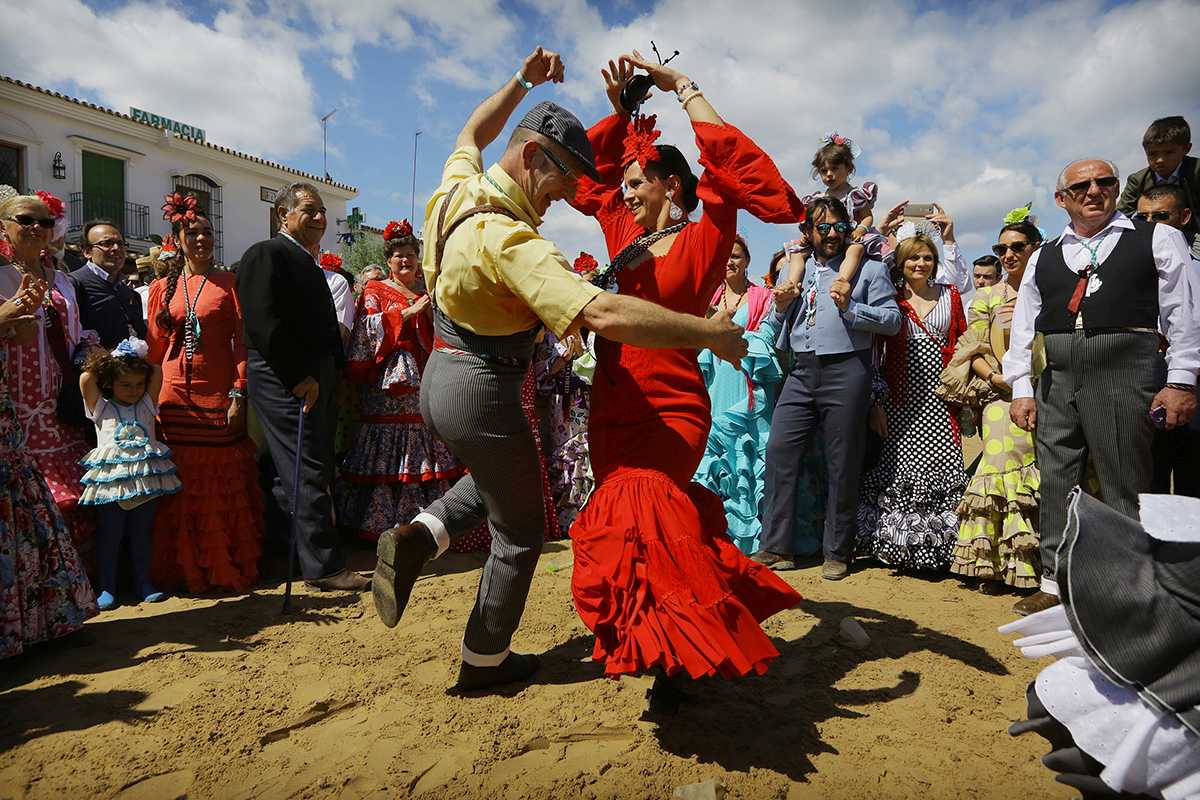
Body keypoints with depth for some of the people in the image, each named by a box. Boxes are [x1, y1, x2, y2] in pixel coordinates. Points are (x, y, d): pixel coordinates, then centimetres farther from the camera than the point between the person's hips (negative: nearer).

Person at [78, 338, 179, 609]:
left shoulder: (146, 404, 12)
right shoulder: (100, 407, 5)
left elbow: (157, 371, 3)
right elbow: (86, 379, -8)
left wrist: (137, 360, 12)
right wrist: (100, 360, 6)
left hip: (146, 478, 2)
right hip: (111, 480, -2)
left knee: (141, 534, 12)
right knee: (109, 535, 5)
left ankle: (143, 583, 21)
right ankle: (106, 588, 16)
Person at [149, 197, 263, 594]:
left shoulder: (228, 283, 3)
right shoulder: (162, 287, 11)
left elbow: (242, 341, -2)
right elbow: (155, 349, 10)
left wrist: (239, 395, -10)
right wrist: (151, 401, -3)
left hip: (220, 395, -2)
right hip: (176, 397, 2)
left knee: (225, 484, 3)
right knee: (181, 486, 5)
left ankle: (228, 569, 16)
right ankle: (185, 571, 18)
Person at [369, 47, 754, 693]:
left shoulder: (458, 187, -2)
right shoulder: (509, 238, -28)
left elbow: (472, 133, 24)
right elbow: (603, 314, -39)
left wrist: (521, 81, 23)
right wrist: (711, 332, -31)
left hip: (439, 376, 9)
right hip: (482, 391, -9)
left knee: (495, 479, 34)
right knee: (519, 532, 12)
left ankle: (416, 538, 13)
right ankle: (485, 661, 27)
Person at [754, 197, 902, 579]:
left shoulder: (869, 268, 8)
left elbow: (892, 318, -2)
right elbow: (782, 334, 23)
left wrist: (850, 307, -13)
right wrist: (782, 307, 3)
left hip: (845, 372, -4)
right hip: (801, 373, 4)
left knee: (842, 464, 1)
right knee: (779, 452, -4)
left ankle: (837, 552, 13)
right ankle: (776, 548, 5)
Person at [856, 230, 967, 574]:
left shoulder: (950, 295, 13)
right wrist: (874, 402, -2)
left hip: (940, 400, 1)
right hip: (900, 403, -1)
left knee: (945, 473, -8)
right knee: (899, 473, -4)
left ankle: (940, 548, 5)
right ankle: (899, 546, 11)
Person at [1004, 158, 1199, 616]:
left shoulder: (1158, 240, 9)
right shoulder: (1043, 258, 17)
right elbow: (1024, 328, 14)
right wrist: (1021, 389, 6)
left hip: (1125, 373, -3)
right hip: (1054, 378, 4)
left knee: (1125, 488, -1)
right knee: (1056, 485, 6)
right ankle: (1055, 584, 16)